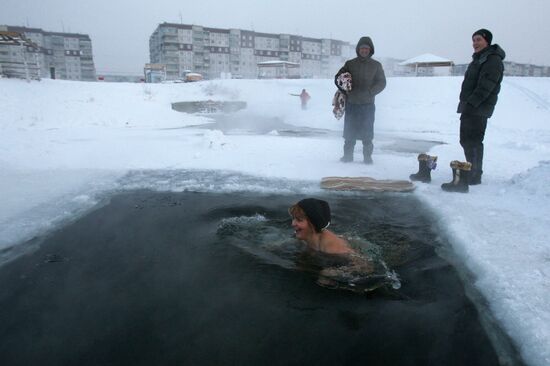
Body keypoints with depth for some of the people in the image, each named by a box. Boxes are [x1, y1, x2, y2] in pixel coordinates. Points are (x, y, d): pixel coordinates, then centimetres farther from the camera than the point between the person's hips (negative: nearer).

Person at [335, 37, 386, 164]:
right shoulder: (350, 64, 7)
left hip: (368, 104, -1)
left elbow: (381, 83, 3)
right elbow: (337, 78, 9)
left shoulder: (376, 65, 6)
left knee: (367, 132, 0)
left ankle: (367, 156, 9)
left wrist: (370, 92, -12)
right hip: (351, 103, 1)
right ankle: (348, 155, 14)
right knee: (349, 131, 4)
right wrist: (345, 91, -7)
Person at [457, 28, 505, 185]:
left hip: (479, 109, -10)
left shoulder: (493, 59, -11)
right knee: (466, 140, 14)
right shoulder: (478, 59, 21)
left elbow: (485, 86, -21)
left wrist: (471, 103, -25)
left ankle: (475, 176, -4)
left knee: (473, 142, -9)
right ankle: (473, 171, 25)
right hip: (469, 108, 10)